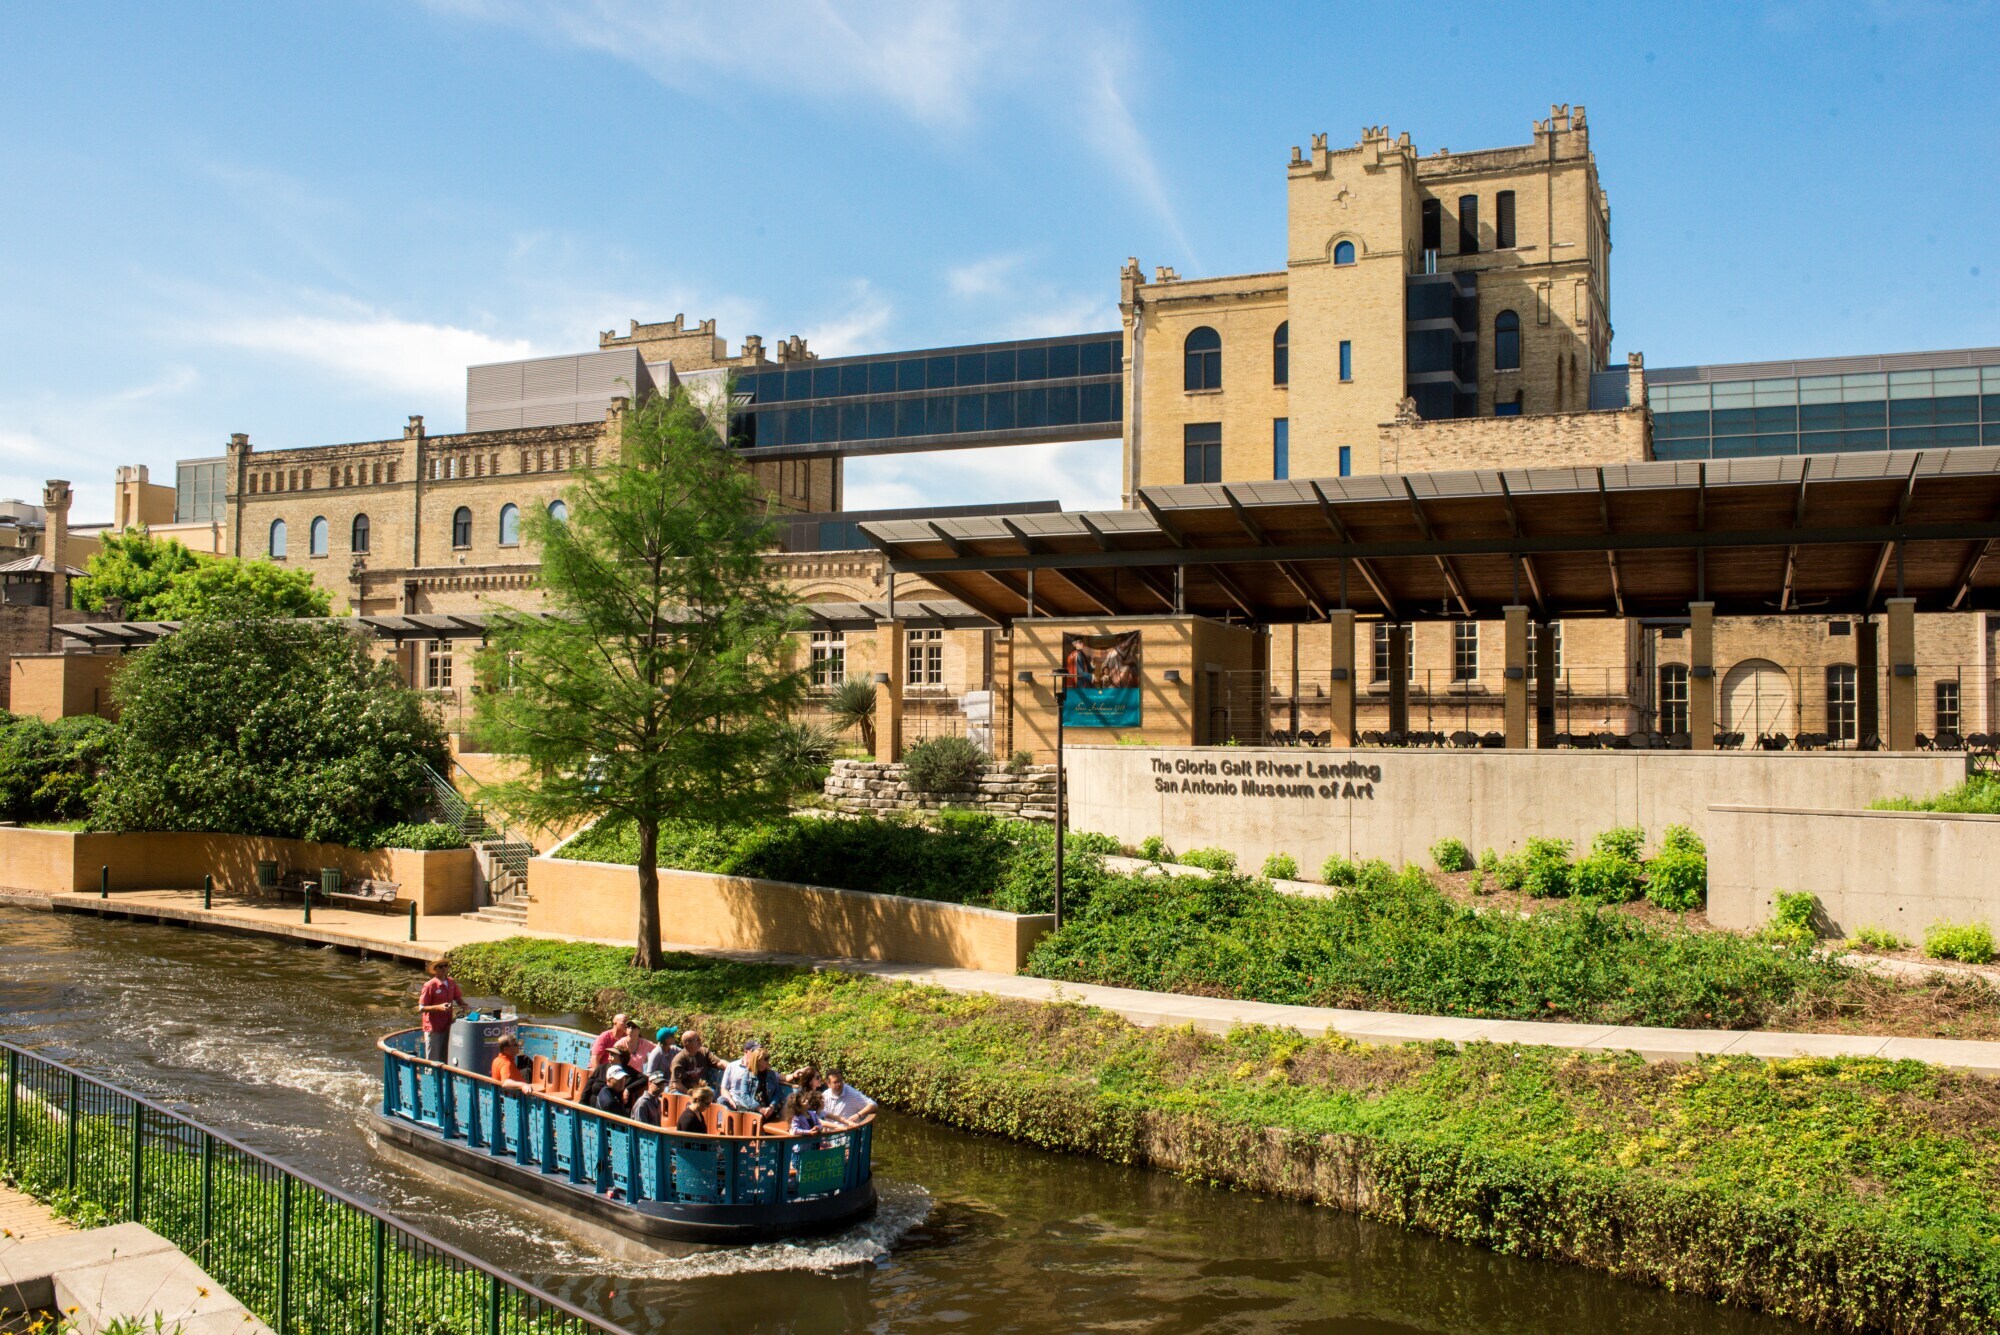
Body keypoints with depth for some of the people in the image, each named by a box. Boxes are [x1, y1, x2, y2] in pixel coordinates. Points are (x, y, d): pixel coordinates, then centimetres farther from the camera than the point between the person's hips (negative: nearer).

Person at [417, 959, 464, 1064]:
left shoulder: (452, 983, 6)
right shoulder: (430, 985, -12)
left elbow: (458, 999, 16)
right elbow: (421, 1008, -12)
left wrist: (464, 1005, -6)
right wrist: (438, 1007, -25)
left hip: (447, 1026, 6)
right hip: (433, 1028, -6)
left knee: (445, 1059, 12)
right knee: (433, 1061, -1)